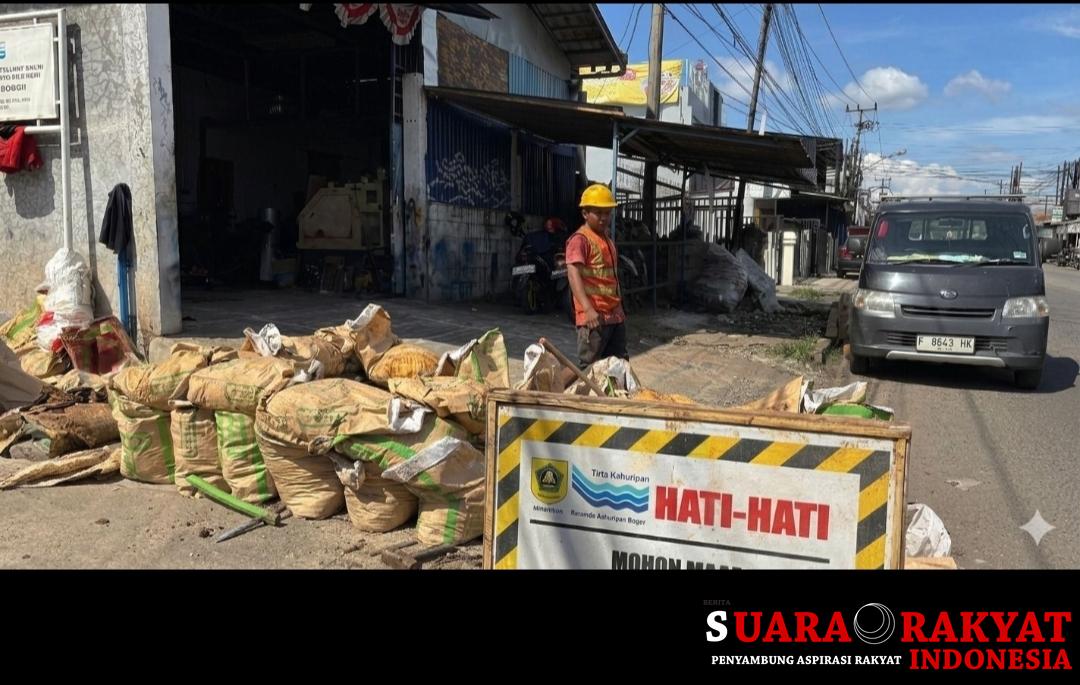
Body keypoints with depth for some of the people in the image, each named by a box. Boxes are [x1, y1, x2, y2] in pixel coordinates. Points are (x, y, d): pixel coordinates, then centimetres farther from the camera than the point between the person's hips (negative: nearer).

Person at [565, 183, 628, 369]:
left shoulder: (606, 239, 16)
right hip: (594, 317, -9)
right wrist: (588, 309, -34)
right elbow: (573, 274, -24)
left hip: (615, 314, 9)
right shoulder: (580, 240, -12)